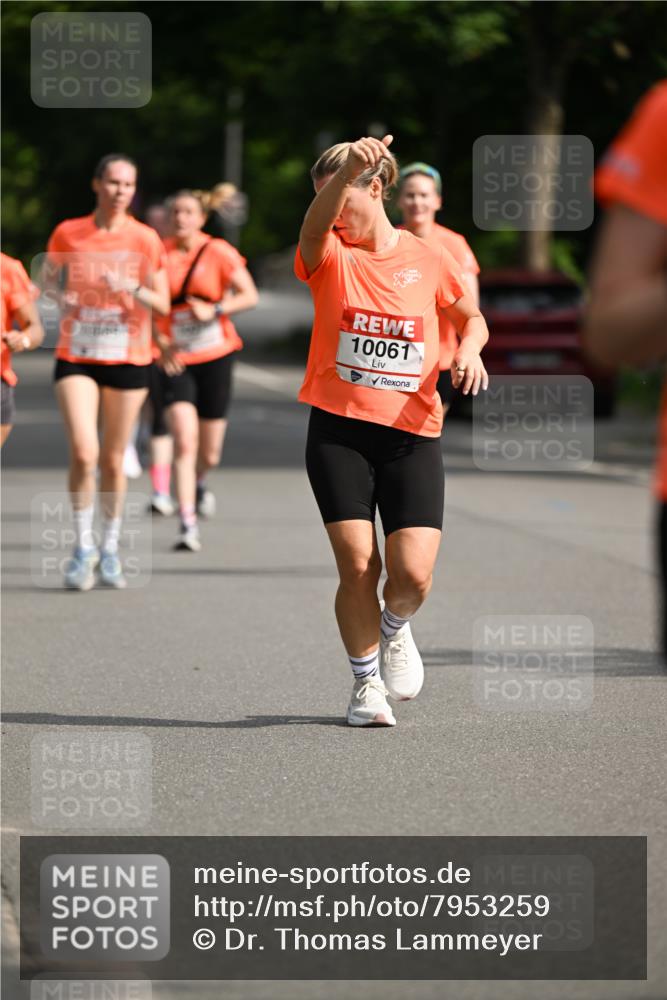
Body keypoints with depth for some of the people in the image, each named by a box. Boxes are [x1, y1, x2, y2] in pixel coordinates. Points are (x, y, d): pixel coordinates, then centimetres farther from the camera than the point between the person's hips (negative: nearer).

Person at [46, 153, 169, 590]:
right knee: (83, 452, -15)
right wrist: (62, 297, -9)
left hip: (128, 359, 0)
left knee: (113, 460, 6)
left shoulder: (146, 239, -1)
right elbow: (49, 280, 14)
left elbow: (163, 305, 1)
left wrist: (131, 288, -19)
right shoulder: (68, 234, 1)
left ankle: (110, 549, 24)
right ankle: (83, 547, 0)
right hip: (76, 358, 0)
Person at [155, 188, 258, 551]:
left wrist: (215, 310, -19)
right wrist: (160, 343, -7)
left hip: (215, 356, 1)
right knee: (184, 441, -19)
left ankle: (199, 483, 46)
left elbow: (250, 295, -4)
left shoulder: (219, 253, -3)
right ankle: (188, 525, -19)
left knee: (210, 454, 9)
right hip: (176, 359, -1)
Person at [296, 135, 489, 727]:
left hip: (412, 434, 1)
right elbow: (316, 225, -25)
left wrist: (469, 350, -3)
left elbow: (472, 318, 20)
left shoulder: (429, 260, 4)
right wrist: (348, 167, -44)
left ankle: (395, 627, 26)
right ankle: (366, 680, 16)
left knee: (413, 573, -10)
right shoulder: (329, 256, -1)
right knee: (357, 566, -7)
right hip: (338, 432, 0)